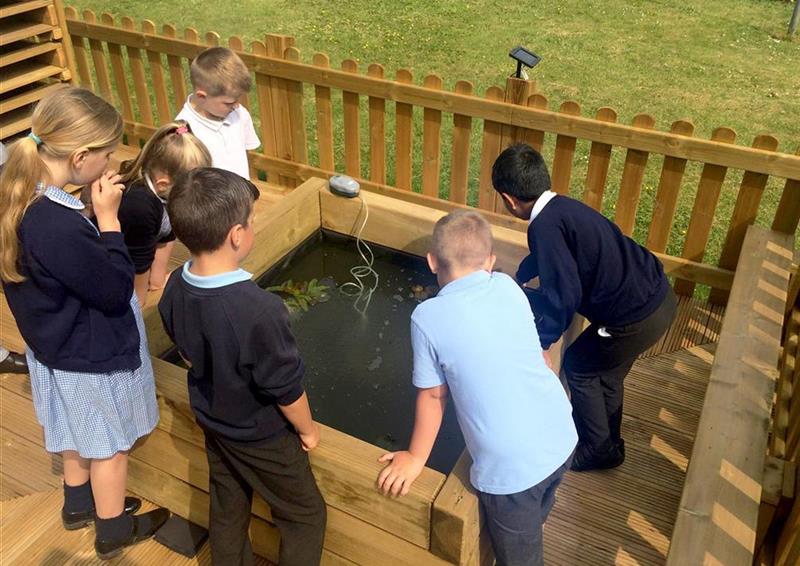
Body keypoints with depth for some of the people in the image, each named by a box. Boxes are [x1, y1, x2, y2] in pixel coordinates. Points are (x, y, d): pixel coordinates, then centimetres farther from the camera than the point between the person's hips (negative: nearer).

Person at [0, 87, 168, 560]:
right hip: (93, 356, -9)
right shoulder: (59, 226, -39)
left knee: (77, 431, 30)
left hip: (60, 346, 9)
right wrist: (108, 216, -25)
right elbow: (116, 290, -26)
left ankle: (80, 502, 54)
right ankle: (113, 530, 39)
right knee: (109, 443, 16)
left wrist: (96, 210, -7)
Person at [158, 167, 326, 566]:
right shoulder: (258, 311, -38)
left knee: (227, 511, 27)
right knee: (305, 517, 17)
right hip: (263, 438, -7)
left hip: (212, 421, 7)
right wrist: (307, 429, -6)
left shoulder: (174, 291, -15)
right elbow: (286, 388, -25)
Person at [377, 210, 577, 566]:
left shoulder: (428, 317, -12)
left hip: (512, 467, -5)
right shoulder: (509, 287, 1)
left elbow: (433, 395, -3)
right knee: (534, 523, 35)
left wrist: (416, 457, 13)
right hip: (562, 437, 6)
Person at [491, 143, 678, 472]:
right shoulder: (562, 207, 11)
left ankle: (598, 451, 29)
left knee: (579, 367, 14)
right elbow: (542, 259, 31)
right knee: (605, 370, 26)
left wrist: (542, 342, -7)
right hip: (661, 296, 8)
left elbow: (565, 296, -21)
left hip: (637, 317, -8)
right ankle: (609, 443, 44)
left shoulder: (544, 226, -18)